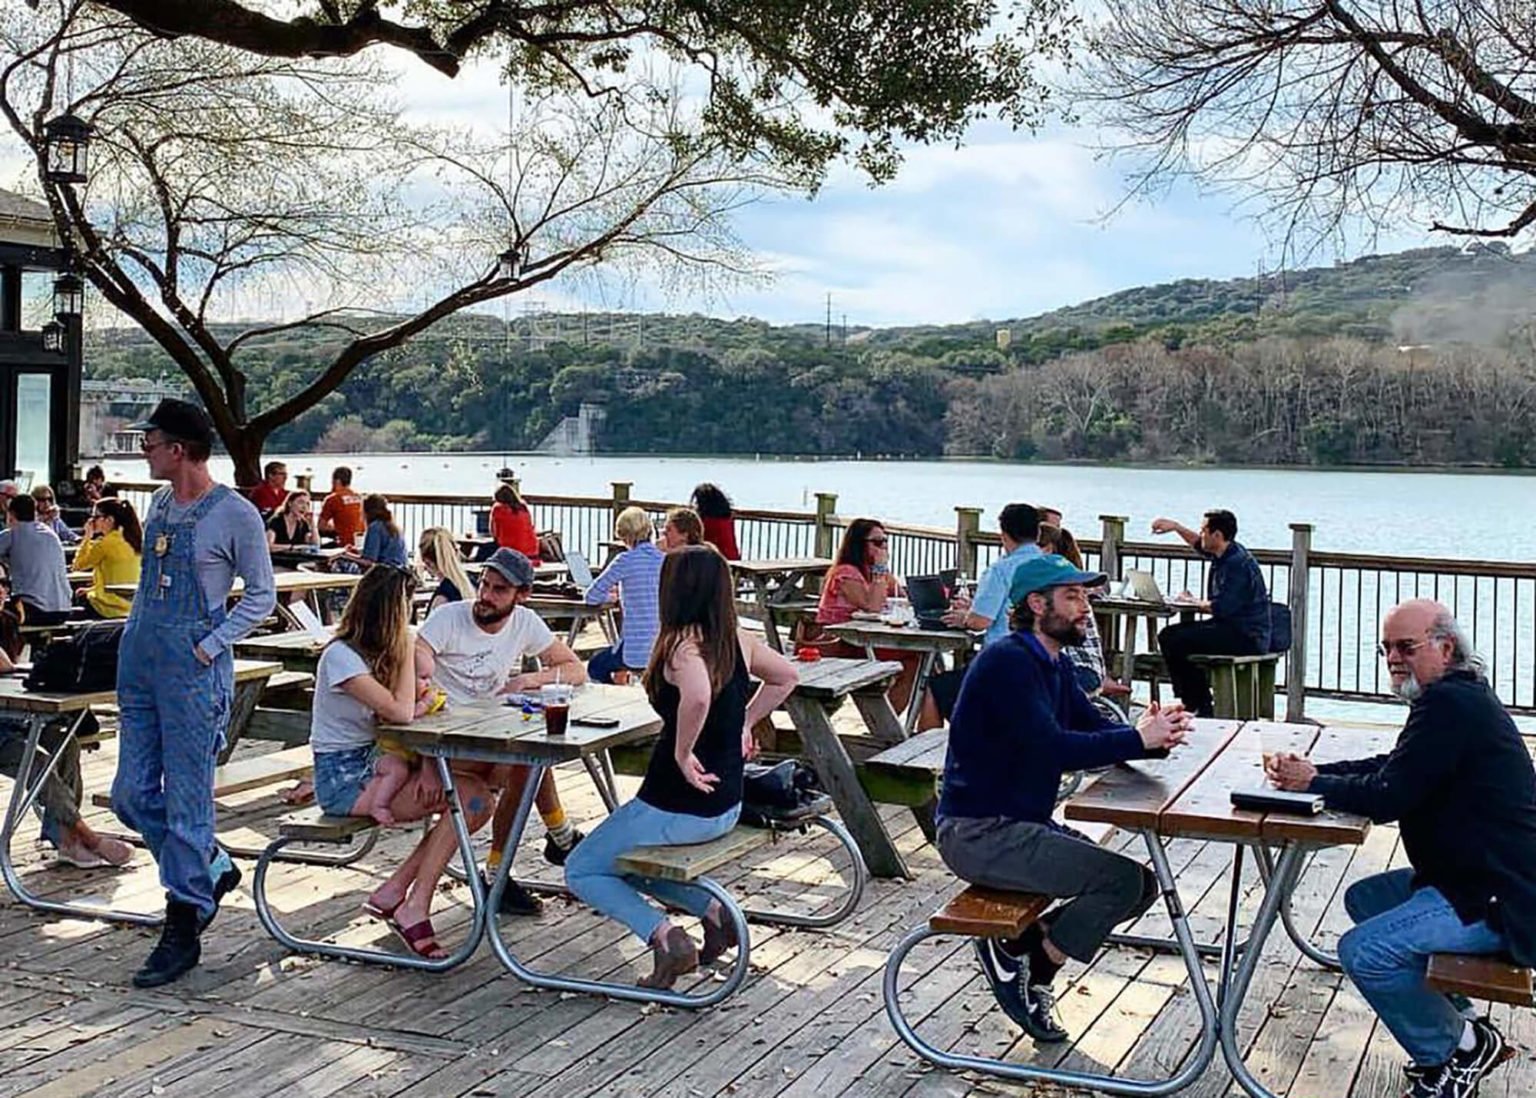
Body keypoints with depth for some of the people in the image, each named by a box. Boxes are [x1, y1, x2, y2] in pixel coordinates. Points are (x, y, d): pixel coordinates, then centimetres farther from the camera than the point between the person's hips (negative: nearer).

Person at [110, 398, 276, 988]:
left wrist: (211, 646, -14)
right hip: (140, 662, 8)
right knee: (132, 795, 10)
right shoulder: (160, 504, 12)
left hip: (194, 671, -8)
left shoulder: (234, 514, -10)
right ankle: (212, 869, 30)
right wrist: (134, 635, 12)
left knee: (187, 800, -2)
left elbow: (261, 595, -7)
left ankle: (183, 930, 7)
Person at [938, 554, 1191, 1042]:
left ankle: (1022, 944, 9)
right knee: (1123, 879, -18)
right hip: (978, 833, -10)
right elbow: (1052, 747, -27)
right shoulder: (1007, 661, -17)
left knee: (1143, 884, 6)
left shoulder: (1055, 664, 14)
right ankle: (1022, 964, -3)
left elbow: (1095, 728, 8)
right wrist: (1139, 739, -23)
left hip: (1024, 824, 10)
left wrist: (1154, 732, -12)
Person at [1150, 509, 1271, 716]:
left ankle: (1201, 707, -12)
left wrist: (1193, 602, -9)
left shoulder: (1238, 564, -21)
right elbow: (1199, 545, 32)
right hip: (1229, 627, 11)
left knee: (1176, 642, -21)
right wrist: (1176, 527, 21)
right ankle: (1191, 702, 5)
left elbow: (1221, 608, -26)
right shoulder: (1224, 554, 9)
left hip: (1246, 637, -11)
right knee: (1167, 635, 8)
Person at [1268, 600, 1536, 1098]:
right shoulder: (1456, 697, 14)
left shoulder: (1451, 704, -20)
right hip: (1474, 876, 12)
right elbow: (1389, 768, 18)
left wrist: (1313, 783, -8)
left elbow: (1387, 797, -23)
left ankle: (1456, 1048, 3)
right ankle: (1459, 1025, 22)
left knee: (1364, 952, -20)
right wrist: (1313, 770, 4)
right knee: (1364, 898, 22)